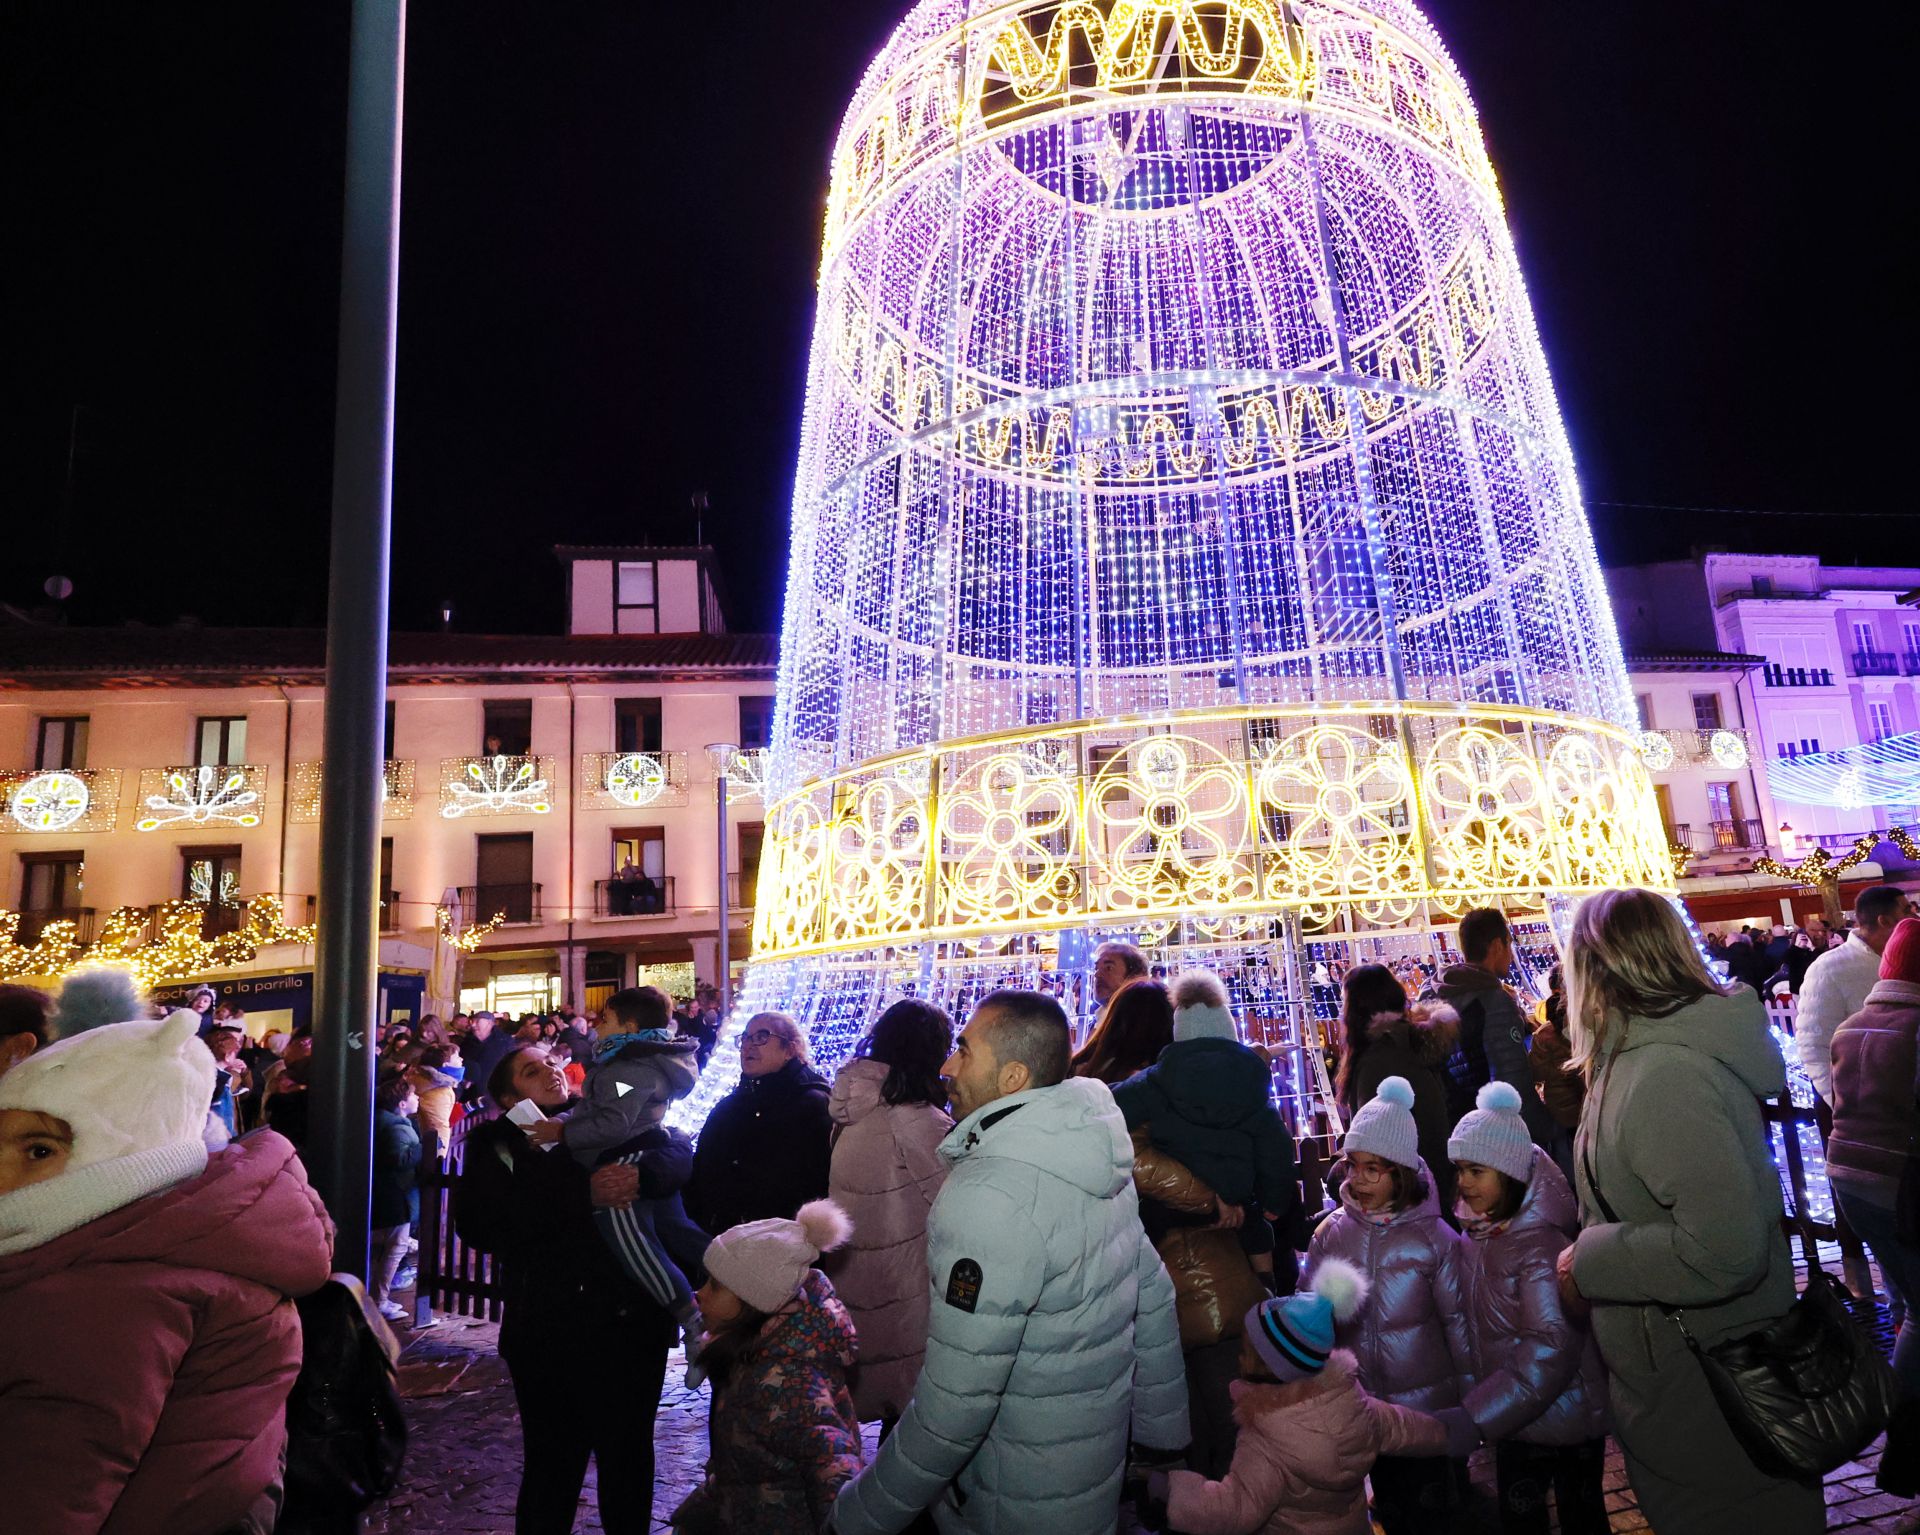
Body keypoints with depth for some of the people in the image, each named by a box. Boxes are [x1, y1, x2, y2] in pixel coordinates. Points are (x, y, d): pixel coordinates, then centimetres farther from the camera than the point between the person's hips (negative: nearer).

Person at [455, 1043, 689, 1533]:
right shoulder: (495, 1145, 3)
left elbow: (677, 1149, -6)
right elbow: (478, 1226, -13)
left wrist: (643, 1173, -28)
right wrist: (582, 1195, -22)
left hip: (633, 1322, 1)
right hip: (549, 1332, -1)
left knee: (628, 1461, 14)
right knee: (551, 1472, 11)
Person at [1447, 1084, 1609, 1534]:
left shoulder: (1542, 1243, -26)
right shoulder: (1479, 1232, -3)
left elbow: (1551, 1349, -31)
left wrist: (1472, 1419, -31)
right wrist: (1479, 1405, -1)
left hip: (1564, 1419, -6)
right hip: (1516, 1416, 6)